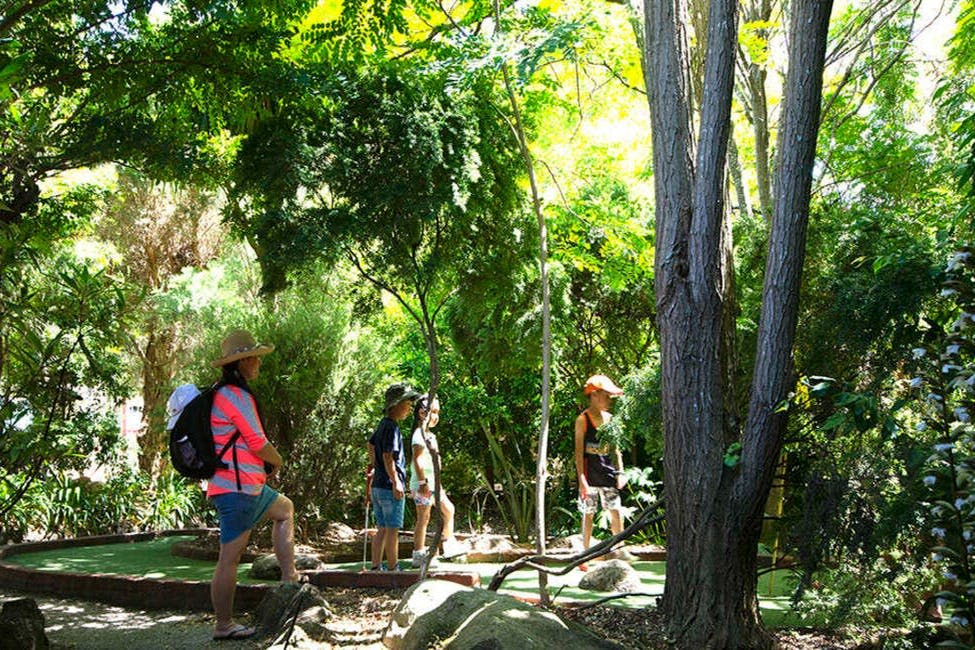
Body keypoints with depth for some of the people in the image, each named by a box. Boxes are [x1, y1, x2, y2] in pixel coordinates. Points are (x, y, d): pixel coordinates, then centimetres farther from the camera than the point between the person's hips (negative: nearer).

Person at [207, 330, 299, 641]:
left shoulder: (223, 393, 17)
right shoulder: (236, 395, -14)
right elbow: (258, 443, -16)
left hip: (246, 485, 10)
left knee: (285, 509, 24)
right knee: (230, 557, -3)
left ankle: (289, 578, 21)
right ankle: (224, 625, 4)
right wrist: (277, 460, 4)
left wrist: (267, 459, 10)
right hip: (238, 488, -10)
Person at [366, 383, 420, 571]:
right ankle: (392, 569, 2)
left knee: (382, 529, 12)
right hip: (390, 487, -9)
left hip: (377, 486, 9)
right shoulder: (392, 427, -14)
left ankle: (376, 567, 14)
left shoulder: (382, 425, 15)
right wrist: (396, 482, -21)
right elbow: (388, 457, -21)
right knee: (392, 530, -3)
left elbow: (370, 445, 31)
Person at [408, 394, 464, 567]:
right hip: (423, 483, -10)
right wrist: (422, 482, -25)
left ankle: (449, 546, 22)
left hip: (432, 482, 10)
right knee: (423, 518, -4)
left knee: (448, 509, 13)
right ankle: (419, 554, 3)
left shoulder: (430, 435, 17)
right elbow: (417, 459, -22)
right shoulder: (420, 434, -14)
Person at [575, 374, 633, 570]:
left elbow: (615, 448, 14)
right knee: (588, 514, 3)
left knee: (616, 511, 2)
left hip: (608, 472, 5)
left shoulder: (610, 419, 9)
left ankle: (619, 549, 14)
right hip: (590, 474, -5)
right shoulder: (583, 420, -8)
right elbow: (579, 451, -10)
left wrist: (620, 472, 6)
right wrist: (582, 478, -15)